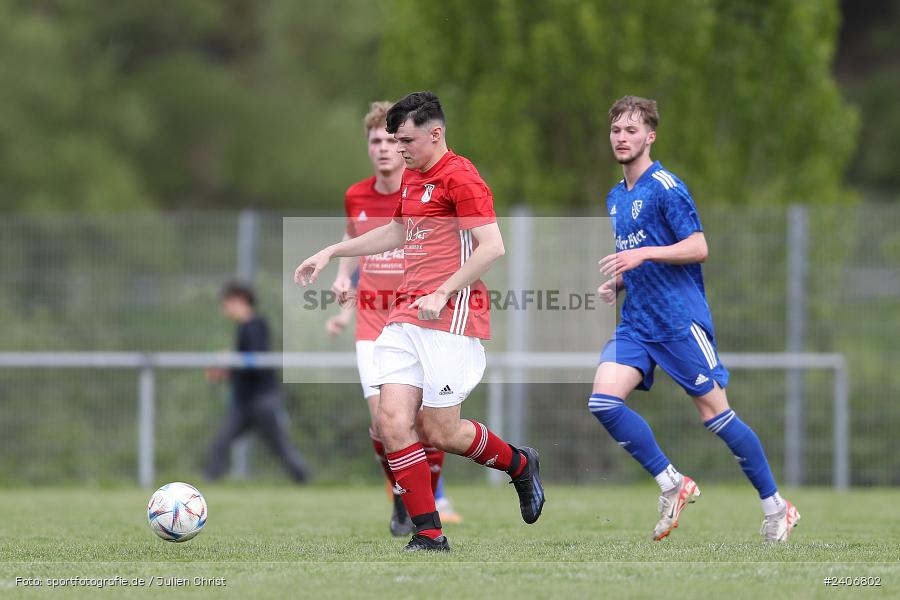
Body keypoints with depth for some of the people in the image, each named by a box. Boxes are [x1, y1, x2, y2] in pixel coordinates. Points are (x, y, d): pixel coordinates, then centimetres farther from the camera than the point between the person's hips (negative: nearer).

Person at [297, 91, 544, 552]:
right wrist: (332, 252, 31)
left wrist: (443, 294, -22)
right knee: (392, 421, -7)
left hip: (450, 320, -8)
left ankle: (520, 465, 24)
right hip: (406, 318, 8)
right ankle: (430, 536, -3)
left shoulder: (459, 177, -11)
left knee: (440, 431, -5)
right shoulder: (411, 178, 17)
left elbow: (492, 246, -18)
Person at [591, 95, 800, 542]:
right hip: (636, 323, 7)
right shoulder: (615, 198, 17)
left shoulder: (664, 187, -7)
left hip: (680, 319, -7)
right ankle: (671, 484, -2)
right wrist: (616, 284, 9)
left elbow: (698, 248, -14)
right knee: (603, 401, -13)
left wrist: (644, 254, -24)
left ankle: (775, 506, 8)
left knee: (714, 413, -5)